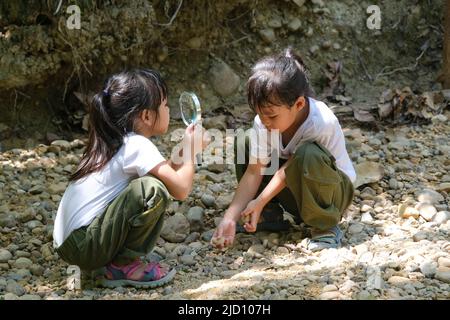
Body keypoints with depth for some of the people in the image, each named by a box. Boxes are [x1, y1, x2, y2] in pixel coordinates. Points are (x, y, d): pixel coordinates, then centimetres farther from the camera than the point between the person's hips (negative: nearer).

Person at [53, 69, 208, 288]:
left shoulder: (113, 142, 14)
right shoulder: (137, 145, -12)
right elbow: (181, 189, -17)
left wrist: (186, 150, 14)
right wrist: (189, 150, -2)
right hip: (84, 246, -10)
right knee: (152, 190, -21)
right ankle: (123, 265, -6)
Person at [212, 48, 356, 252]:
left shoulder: (322, 123, -33)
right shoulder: (263, 122, -18)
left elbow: (291, 167, -23)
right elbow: (254, 171, -19)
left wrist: (260, 202, -23)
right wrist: (230, 218, -26)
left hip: (335, 191, -5)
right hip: (293, 193, 5)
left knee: (308, 154, -38)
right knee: (244, 143, -11)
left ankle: (326, 226, -16)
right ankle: (270, 216, 2)